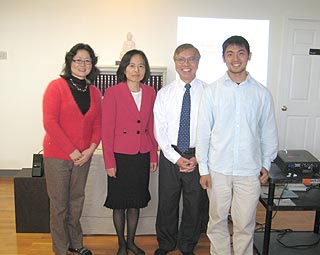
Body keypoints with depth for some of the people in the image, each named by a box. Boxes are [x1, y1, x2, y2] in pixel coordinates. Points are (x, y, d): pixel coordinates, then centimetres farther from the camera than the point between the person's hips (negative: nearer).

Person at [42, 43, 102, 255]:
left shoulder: (95, 93, 8)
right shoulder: (57, 86, -7)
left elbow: (98, 125, 9)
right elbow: (50, 122, -14)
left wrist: (91, 149, -7)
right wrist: (72, 151, -15)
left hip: (83, 156, 4)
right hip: (57, 155, -4)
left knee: (77, 201, 15)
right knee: (59, 204, 6)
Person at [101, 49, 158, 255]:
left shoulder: (150, 93, 4)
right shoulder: (113, 93, -9)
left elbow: (151, 126, 9)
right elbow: (107, 129, -9)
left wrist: (154, 156, 7)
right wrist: (109, 162, -10)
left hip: (142, 156, 4)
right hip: (120, 156, -4)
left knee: (136, 202, 15)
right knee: (119, 203, 10)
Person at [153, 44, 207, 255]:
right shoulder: (164, 93, 1)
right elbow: (160, 130, -1)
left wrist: (198, 158, -10)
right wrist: (176, 157, -9)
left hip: (198, 156, -1)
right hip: (170, 156, 1)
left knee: (194, 204, 13)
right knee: (167, 203, 12)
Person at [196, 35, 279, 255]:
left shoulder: (262, 93, 2)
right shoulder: (212, 91, -2)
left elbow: (268, 131, 9)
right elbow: (203, 131, -1)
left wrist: (266, 163, 9)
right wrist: (204, 168, -2)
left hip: (250, 170, 0)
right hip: (218, 169, 0)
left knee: (245, 225, 9)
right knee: (217, 221, 14)